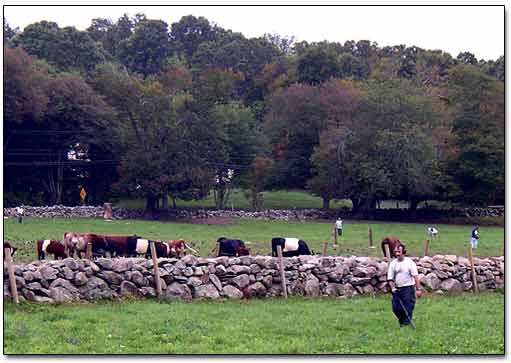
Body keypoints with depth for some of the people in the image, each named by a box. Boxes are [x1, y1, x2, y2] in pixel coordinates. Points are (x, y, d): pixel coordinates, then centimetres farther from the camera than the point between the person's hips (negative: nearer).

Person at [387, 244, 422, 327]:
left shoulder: (409, 262, -5)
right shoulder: (393, 263, 7)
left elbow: (415, 276, -7)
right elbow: (390, 278, 8)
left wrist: (418, 289, -12)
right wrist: (393, 288, -8)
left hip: (408, 288, -4)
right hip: (397, 289, 5)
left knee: (408, 308, -7)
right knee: (395, 308, 4)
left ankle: (406, 324, 1)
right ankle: (402, 321, 25)